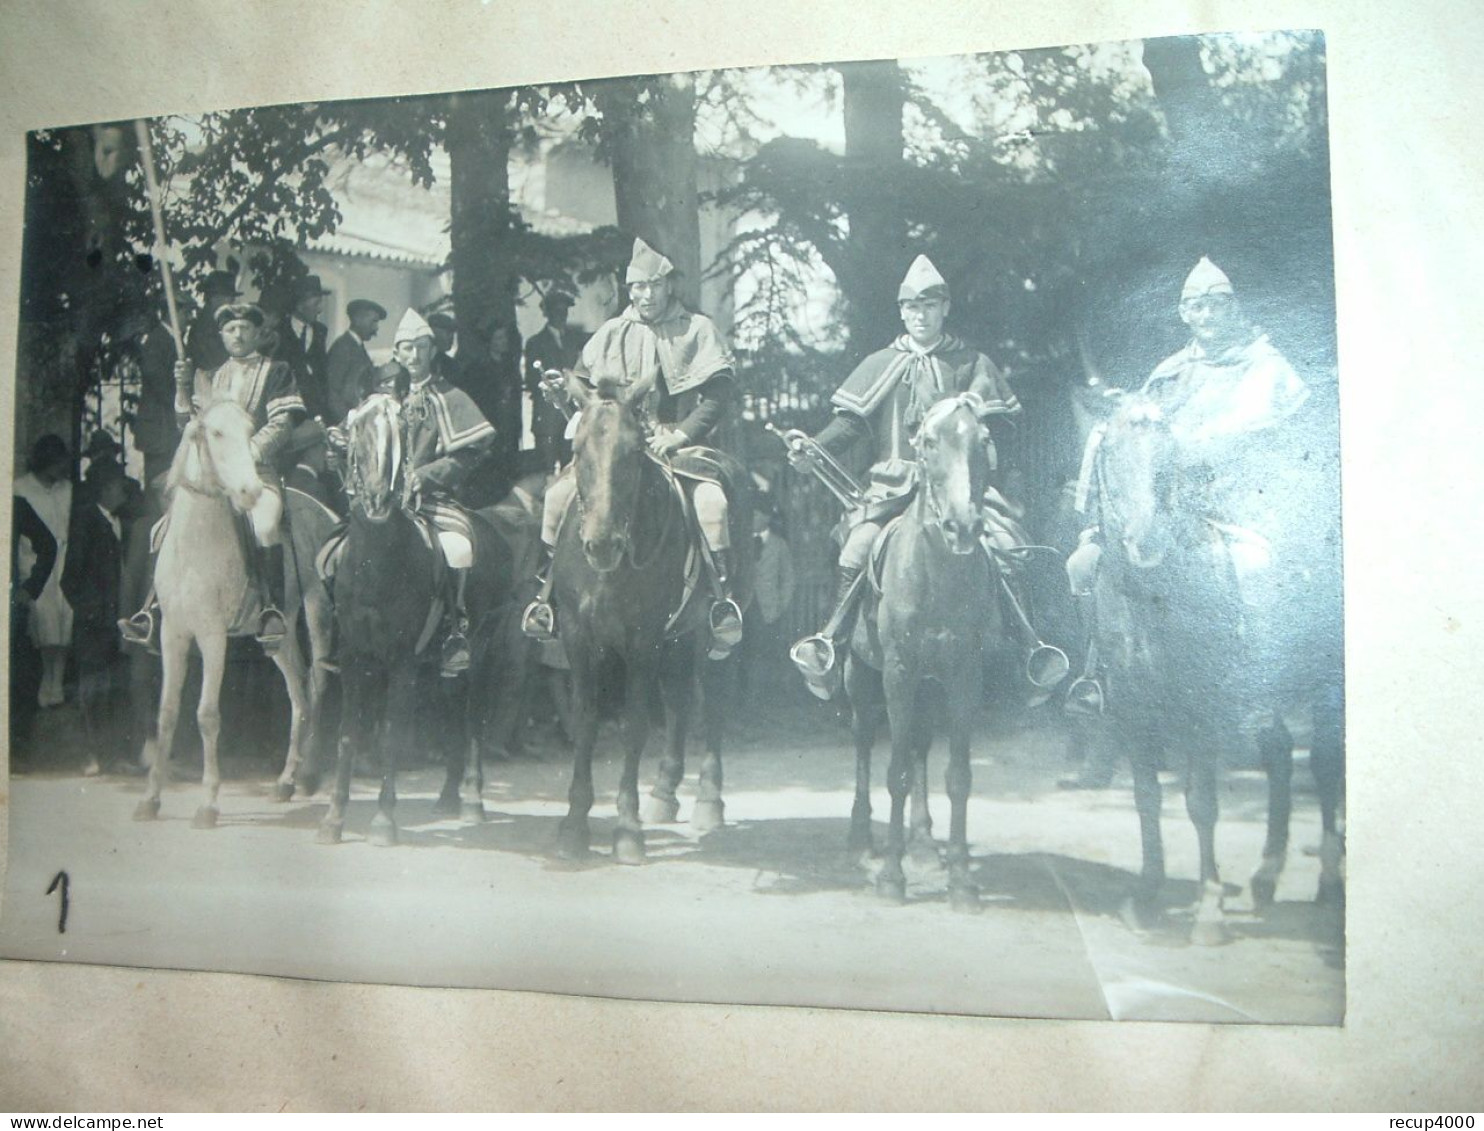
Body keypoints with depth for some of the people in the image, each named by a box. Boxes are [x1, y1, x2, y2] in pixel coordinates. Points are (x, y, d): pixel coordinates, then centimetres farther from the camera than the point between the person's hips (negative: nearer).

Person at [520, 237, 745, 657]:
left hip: (677, 443, -3)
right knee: (558, 495, -15)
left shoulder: (698, 330, 5)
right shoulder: (611, 333, 14)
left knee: (711, 501, -31)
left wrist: (682, 434, -15)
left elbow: (722, 392, -3)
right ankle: (548, 594, -1)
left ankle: (723, 603, -16)